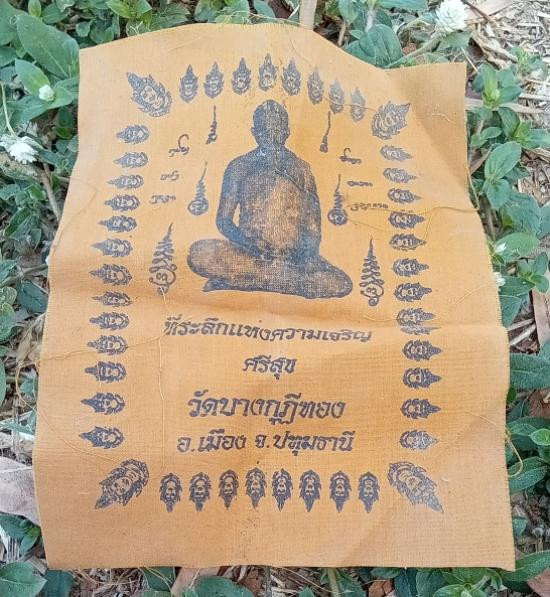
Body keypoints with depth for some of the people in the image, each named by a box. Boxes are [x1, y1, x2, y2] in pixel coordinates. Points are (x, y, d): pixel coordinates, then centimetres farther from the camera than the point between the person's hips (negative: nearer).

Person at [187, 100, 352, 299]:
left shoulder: (300, 169, 10)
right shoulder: (240, 167, 7)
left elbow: (313, 224, 8)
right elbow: (223, 220, 4)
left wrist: (309, 253, -13)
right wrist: (250, 246, -15)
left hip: (293, 256, 2)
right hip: (248, 253, -1)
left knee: (341, 285, -26)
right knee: (198, 254, -30)